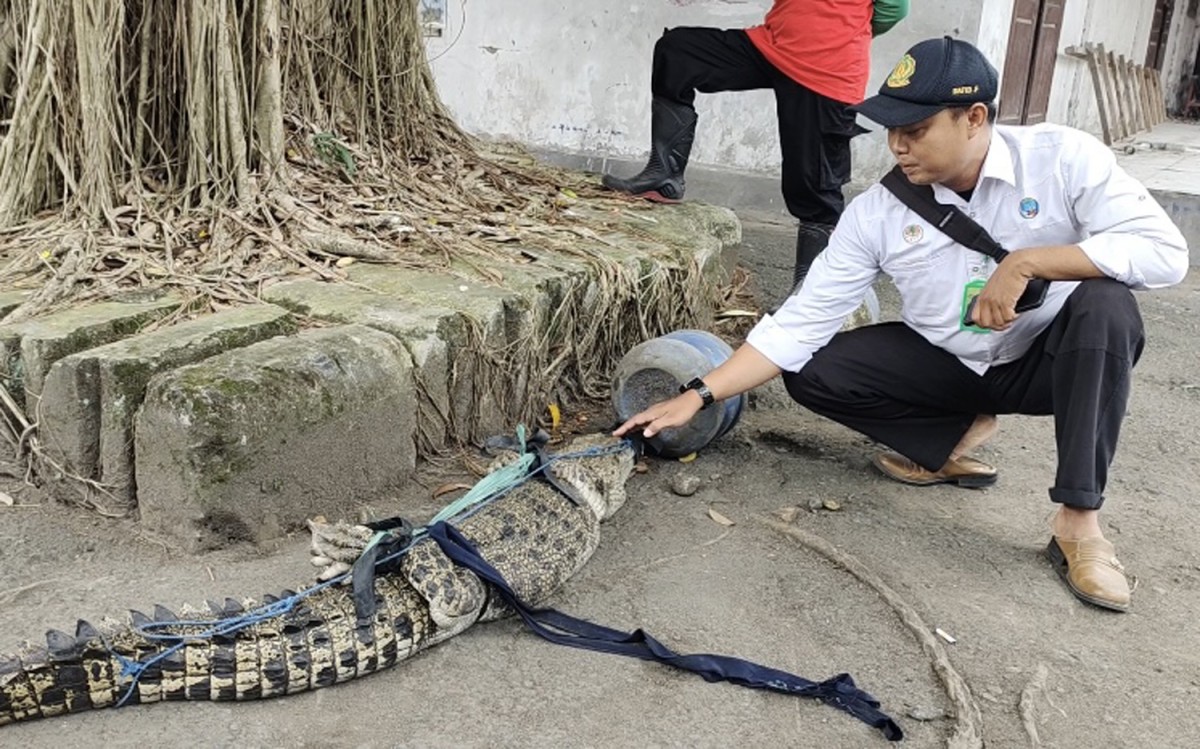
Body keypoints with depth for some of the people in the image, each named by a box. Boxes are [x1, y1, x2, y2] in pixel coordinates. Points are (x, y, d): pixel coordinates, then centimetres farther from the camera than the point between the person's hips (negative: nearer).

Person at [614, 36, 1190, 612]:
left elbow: (1164, 251, -26)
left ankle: (1078, 520, -26)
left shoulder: (1062, 158, -20)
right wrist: (697, 396, -22)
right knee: (810, 372, -15)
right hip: (947, 366, 2)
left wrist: (1026, 263, -34)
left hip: (1049, 361, -2)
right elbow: (799, 325, -16)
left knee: (1104, 303, -33)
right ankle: (954, 438, 3)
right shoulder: (877, 212, -16)